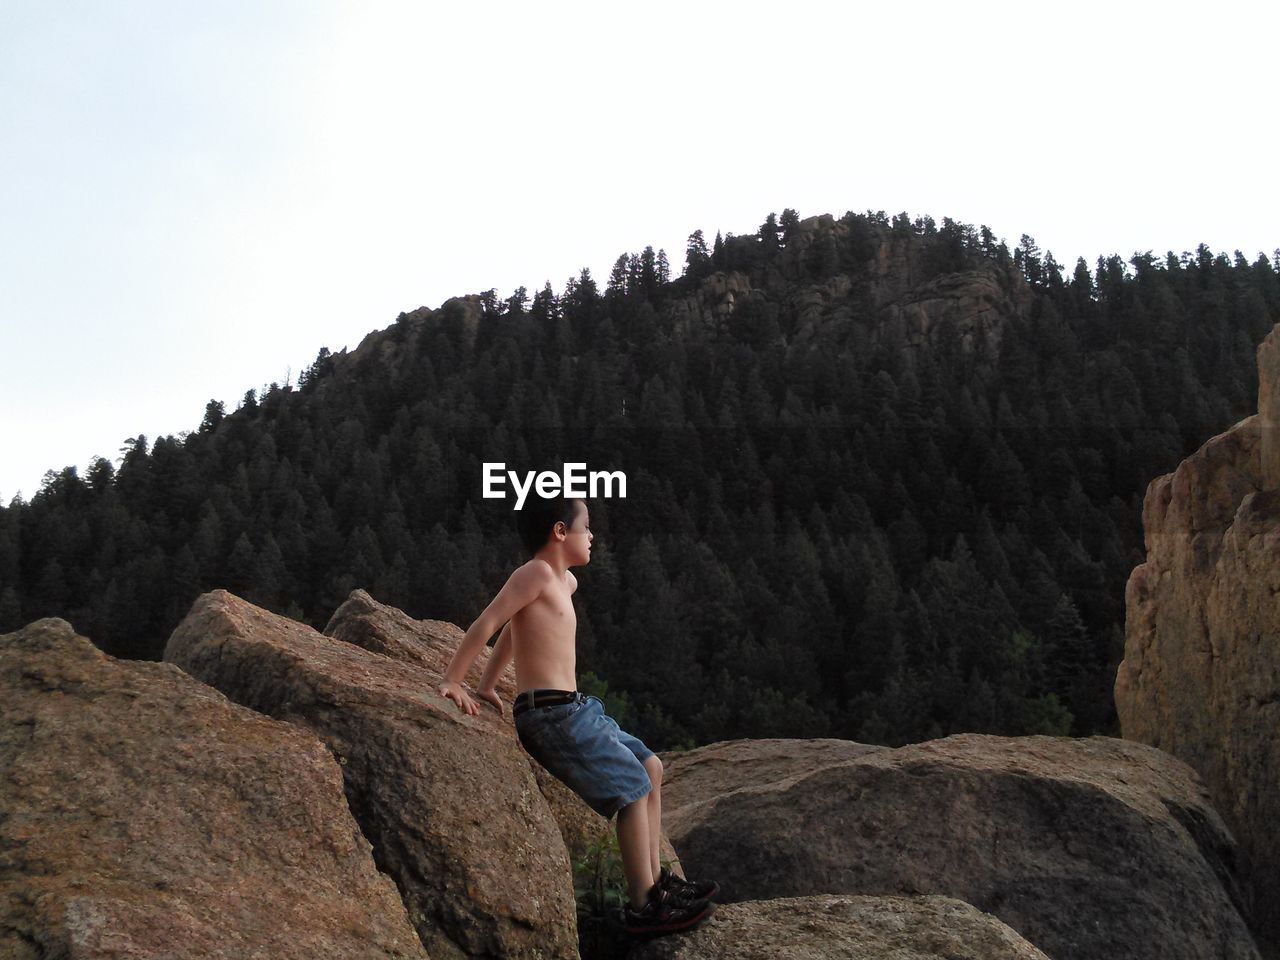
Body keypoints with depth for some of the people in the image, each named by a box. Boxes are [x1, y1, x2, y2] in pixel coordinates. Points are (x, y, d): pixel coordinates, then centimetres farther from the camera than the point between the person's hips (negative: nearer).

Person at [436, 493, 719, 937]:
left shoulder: (564, 581, 18)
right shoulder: (537, 572, -11)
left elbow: (515, 627, 28)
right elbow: (486, 623, -16)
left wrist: (487, 683, 27)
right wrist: (453, 682, -17)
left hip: (572, 710, 10)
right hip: (550, 713, -10)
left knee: (650, 767, 15)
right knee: (633, 788, -9)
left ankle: (654, 880, 21)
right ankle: (644, 907, -4)